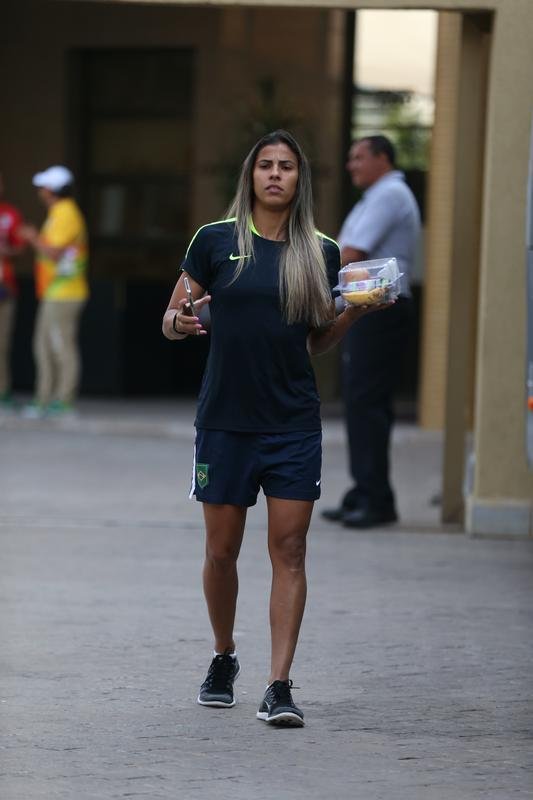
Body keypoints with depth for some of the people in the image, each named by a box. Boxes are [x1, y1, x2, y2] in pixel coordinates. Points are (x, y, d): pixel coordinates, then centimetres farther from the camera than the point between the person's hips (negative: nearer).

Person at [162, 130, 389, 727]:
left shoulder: (321, 253, 5)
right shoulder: (214, 241, 0)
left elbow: (318, 342, 13)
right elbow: (171, 321, 4)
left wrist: (354, 311, -4)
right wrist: (178, 323, -18)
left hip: (294, 423, 1)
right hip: (225, 419, -1)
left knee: (289, 549, -6)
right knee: (221, 550, 6)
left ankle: (279, 687, -7)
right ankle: (223, 660, 30)